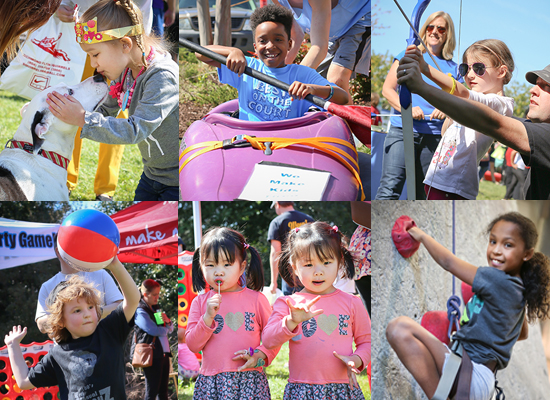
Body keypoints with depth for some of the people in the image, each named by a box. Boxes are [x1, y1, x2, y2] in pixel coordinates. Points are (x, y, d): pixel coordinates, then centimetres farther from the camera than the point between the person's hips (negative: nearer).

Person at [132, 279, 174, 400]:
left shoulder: (156, 307, 15)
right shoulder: (140, 311, -9)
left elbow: (170, 329, 18)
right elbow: (154, 330, -20)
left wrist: (167, 321, -5)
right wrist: (166, 328, 1)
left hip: (164, 353, 8)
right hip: (152, 356, -8)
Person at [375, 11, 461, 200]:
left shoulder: (453, 68, 14)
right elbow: (387, 89, 3)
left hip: (435, 135, 3)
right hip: (402, 130, -3)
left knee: (421, 193, 5)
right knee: (390, 186, -15)